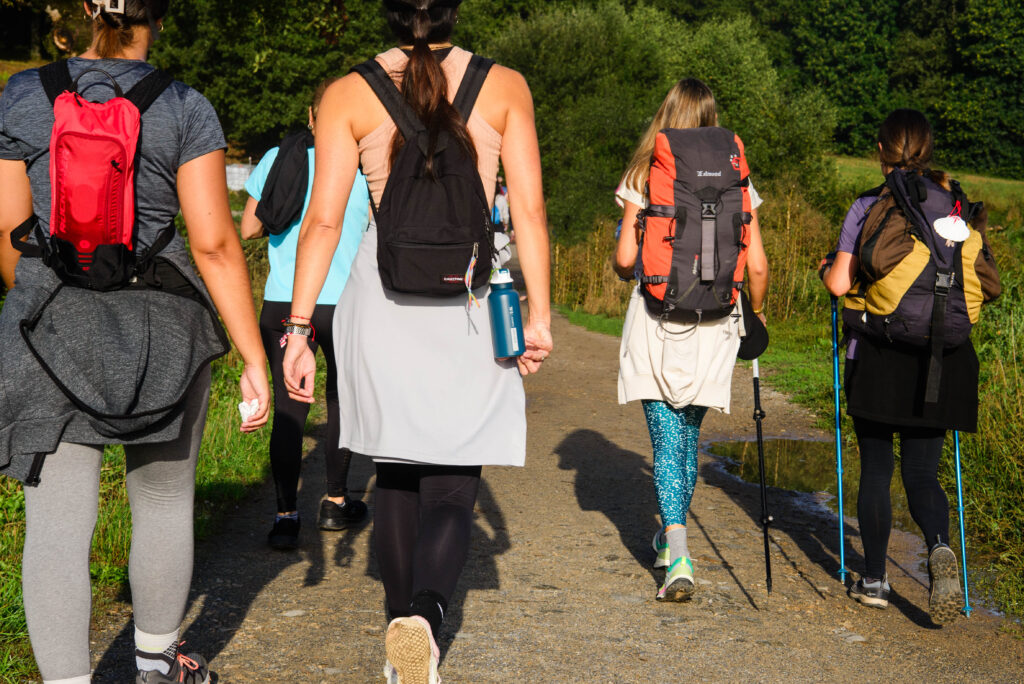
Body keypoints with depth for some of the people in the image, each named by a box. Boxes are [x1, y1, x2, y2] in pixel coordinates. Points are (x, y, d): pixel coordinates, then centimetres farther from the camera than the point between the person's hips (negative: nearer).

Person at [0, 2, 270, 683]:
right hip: (159, 321, 0)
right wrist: (255, 360, -5)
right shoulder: (185, 108, -4)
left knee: (57, 520, 2)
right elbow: (215, 244, -9)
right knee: (164, 500, 17)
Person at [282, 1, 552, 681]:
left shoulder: (349, 95, 0)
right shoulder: (506, 87, 2)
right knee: (452, 486, 2)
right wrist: (540, 313, 1)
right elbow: (530, 211, -3)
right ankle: (426, 614, -25)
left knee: (397, 471, 17)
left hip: (383, 299, 1)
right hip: (472, 301, -1)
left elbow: (324, 220, -5)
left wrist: (298, 329, -3)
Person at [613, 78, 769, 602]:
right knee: (689, 433, 20)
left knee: (667, 439, -1)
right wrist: (757, 312, 17)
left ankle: (677, 556, -15)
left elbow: (624, 259, -6)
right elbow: (757, 266, -1)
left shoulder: (644, 176, -3)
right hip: (713, 327, 2)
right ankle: (672, 534, 34)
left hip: (655, 324, -2)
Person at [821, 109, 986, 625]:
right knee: (921, 470, 6)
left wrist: (826, 267, 12)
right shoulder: (954, 205, 5)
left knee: (876, 469, 10)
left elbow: (840, 284, -9)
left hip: (878, 354, -2)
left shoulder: (867, 208, -5)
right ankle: (939, 548, -22)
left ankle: (874, 580, 17)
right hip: (941, 358, 3)